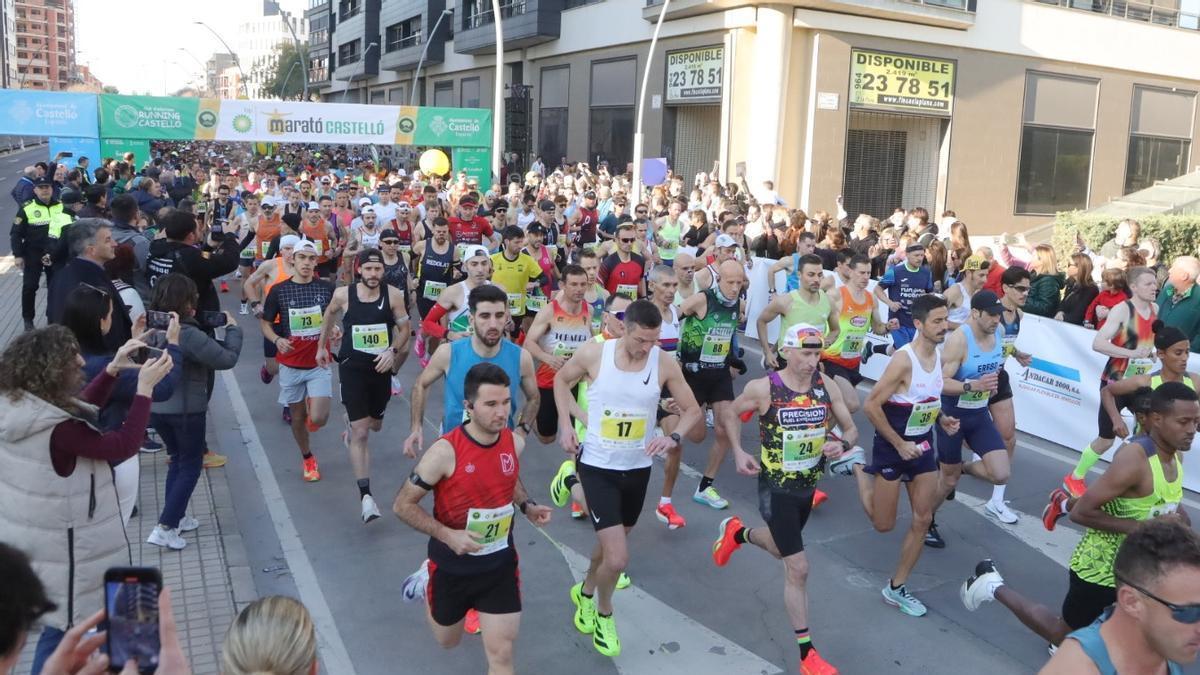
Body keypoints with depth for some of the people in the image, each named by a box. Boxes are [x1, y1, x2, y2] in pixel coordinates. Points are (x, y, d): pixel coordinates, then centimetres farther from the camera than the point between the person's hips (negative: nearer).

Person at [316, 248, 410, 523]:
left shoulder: (393, 295, -10)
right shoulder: (343, 294, -9)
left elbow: (404, 329, -1)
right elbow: (329, 315, 12)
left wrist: (393, 351, -18)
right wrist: (322, 346, 18)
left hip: (381, 367, 3)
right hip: (352, 368, -2)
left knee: (375, 425, 22)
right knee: (360, 433, -9)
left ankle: (352, 424, 60)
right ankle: (365, 495, -7)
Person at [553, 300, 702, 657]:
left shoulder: (665, 364, -12)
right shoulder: (593, 353, -17)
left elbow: (693, 409, -2)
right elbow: (562, 380, 4)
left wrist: (673, 437, -21)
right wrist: (566, 424, -7)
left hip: (638, 467, 4)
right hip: (598, 466, -3)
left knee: (611, 543, 24)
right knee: (617, 559, -11)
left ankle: (585, 592, 55)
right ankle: (604, 613, 22)